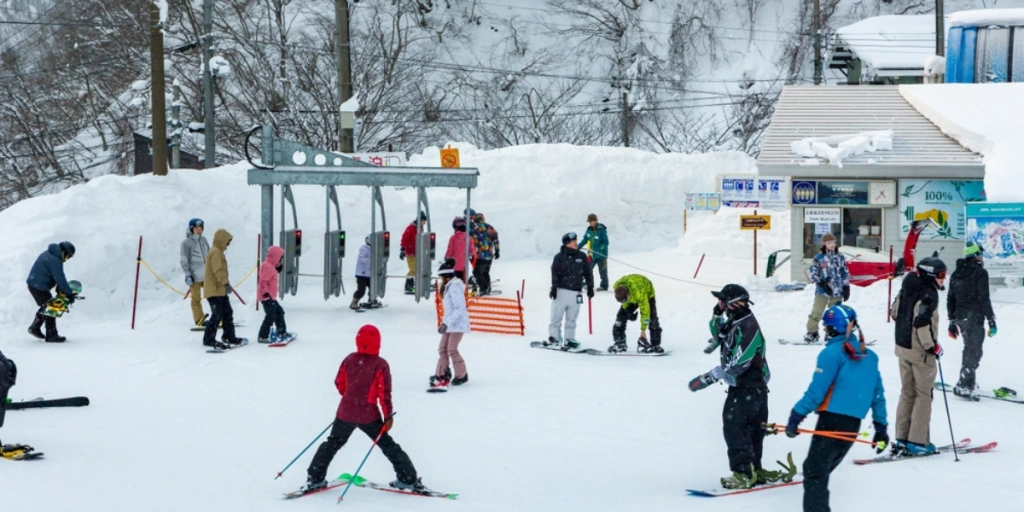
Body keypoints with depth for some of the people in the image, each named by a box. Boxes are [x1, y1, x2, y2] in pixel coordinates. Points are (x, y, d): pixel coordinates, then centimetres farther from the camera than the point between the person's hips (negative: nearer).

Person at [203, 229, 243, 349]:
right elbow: (218, 270, -26)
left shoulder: (218, 252, 19)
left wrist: (225, 283, 32)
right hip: (214, 290, -11)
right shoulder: (216, 252, -15)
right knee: (217, 315, -10)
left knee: (228, 313, 14)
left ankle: (229, 337, 23)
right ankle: (209, 339, -6)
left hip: (220, 290, 11)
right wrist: (226, 282, -32)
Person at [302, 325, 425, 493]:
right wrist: (388, 416, -4)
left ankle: (314, 479, 15)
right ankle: (409, 479, 11)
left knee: (332, 443, 18)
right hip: (369, 415, -2)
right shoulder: (380, 364, -13)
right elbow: (384, 392, -13)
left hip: (346, 412, 2)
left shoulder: (349, 359, -2)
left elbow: (339, 384, 8)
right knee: (388, 445, 11)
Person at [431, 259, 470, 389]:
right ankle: (442, 374, 12)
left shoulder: (455, 287, -19)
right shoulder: (450, 286, 12)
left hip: (458, 323, -10)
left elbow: (459, 308, -24)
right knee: (443, 348, 8)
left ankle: (462, 375, 7)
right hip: (450, 323, 10)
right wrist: (444, 323, 15)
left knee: (452, 350, -6)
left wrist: (446, 323, -25)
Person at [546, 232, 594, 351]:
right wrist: (554, 287, -14)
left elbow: (588, 272, 13)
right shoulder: (559, 257, -1)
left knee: (571, 319, 6)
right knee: (556, 317, -2)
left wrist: (590, 287, 10)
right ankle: (554, 338, 6)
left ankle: (569, 340, 11)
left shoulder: (582, 256, 8)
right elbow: (554, 273, -5)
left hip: (575, 292, 2)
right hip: (561, 291, -2)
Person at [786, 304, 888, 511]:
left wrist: (796, 416, -11)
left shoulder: (832, 353, -9)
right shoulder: (869, 356, 13)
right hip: (854, 424, 7)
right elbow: (878, 393, 14)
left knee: (815, 470, -7)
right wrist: (881, 427, 18)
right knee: (822, 468, 20)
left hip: (832, 419, -7)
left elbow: (817, 390, -15)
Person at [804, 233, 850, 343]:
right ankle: (812, 332, 6)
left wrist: (846, 288, 6)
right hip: (822, 291, -2)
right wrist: (822, 283, -13)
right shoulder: (819, 257, -3)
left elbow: (845, 273, 11)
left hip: (837, 291, 2)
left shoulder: (840, 257, 6)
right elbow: (813, 273, -3)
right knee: (816, 312, -4)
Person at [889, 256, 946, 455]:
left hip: (903, 347, 8)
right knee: (923, 395, 1)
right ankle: (917, 441, 2)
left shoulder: (907, 289, 7)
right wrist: (932, 346, -19)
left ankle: (902, 439, 17)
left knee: (907, 392, 15)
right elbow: (922, 322, -28)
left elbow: (894, 312, 16)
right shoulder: (928, 294, -19)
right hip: (920, 351, -8)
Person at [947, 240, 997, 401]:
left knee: (969, 349, 21)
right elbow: (984, 298, -15)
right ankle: (963, 386, -14)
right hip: (974, 317, -8)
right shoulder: (980, 272, -11)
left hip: (959, 317, 8)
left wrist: (952, 320, 20)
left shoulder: (956, 274, 11)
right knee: (975, 352, -6)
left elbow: (950, 298, 14)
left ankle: (967, 381, 28)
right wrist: (991, 320, -10)